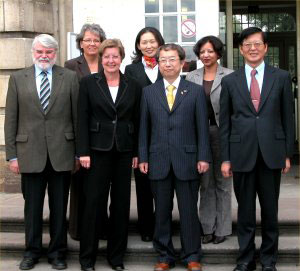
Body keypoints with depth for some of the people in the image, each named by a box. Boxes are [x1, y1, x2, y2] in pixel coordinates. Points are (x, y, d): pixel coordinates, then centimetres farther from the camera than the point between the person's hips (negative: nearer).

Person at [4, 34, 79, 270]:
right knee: (32, 206, 10)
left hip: (61, 153, 0)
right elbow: (11, 119, 4)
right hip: (30, 152, 0)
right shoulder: (18, 78, 6)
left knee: (59, 206, 9)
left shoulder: (70, 78, 4)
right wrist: (12, 154, 0)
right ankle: (32, 251, 26)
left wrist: (79, 151, 1)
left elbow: (77, 116, 3)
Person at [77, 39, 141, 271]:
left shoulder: (133, 86, 7)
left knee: (121, 204, 7)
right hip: (98, 150, -2)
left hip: (124, 152, 2)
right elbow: (82, 119, -2)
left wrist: (137, 153, 4)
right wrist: (83, 151, -8)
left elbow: (137, 121, 8)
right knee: (93, 203, 0)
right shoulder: (88, 83, 2)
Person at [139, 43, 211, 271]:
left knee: (189, 211, 4)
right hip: (159, 161, 2)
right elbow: (144, 128, 9)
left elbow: (202, 127, 2)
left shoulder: (196, 91, 5)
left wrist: (203, 157, -4)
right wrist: (143, 158, 3)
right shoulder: (149, 92, 10)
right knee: (162, 212, 8)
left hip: (187, 160, -1)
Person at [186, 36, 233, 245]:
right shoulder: (191, 77, 7)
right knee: (205, 182, 10)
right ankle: (208, 227, 21)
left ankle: (222, 228, 17)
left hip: (222, 132, -3)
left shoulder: (230, 76, -2)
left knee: (222, 181, 7)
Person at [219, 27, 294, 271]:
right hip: (242, 154, 0)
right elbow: (225, 122, 5)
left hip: (271, 153, 0)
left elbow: (288, 117, 5)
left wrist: (288, 154, 2)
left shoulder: (281, 77, 4)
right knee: (245, 211, 8)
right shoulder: (230, 81, 5)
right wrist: (225, 158, 1)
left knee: (270, 210, 9)